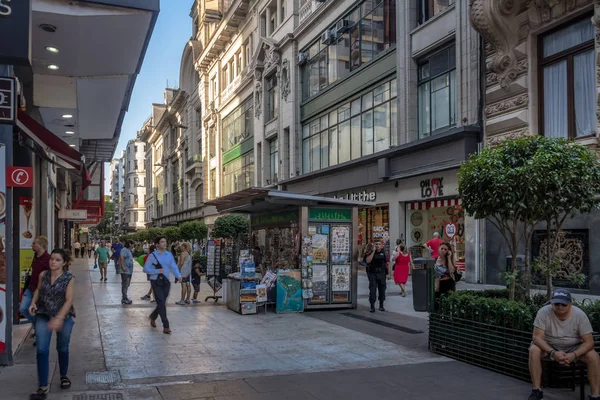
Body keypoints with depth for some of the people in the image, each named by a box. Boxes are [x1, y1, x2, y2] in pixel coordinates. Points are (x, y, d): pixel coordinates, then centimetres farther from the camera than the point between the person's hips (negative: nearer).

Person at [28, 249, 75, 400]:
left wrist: (59, 318, -27)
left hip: (64, 317, -2)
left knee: (62, 348, 13)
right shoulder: (43, 275, -2)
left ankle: (64, 376, 37)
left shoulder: (69, 278, -13)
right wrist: (33, 302, -1)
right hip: (43, 316, 2)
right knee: (42, 350, -7)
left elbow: (69, 300, -17)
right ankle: (43, 387, -1)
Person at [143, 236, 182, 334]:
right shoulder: (153, 256, -5)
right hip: (156, 282, -4)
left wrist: (178, 276, -19)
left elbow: (173, 267, -1)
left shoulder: (169, 255, 6)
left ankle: (153, 317, 43)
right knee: (161, 303, -9)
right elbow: (146, 268, -6)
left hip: (166, 282, 5)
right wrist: (157, 271, -17)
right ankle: (166, 326, -6)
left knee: (162, 303, 15)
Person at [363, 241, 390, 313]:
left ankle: (381, 306, 22)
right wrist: (373, 252, -16)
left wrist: (388, 274, 3)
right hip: (372, 273, -2)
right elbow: (368, 261, -17)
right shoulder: (370, 253, 1)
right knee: (372, 290, -7)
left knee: (382, 289, 9)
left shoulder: (384, 253, 5)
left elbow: (387, 264, 7)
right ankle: (372, 306, -2)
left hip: (381, 274, 2)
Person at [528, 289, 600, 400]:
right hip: (549, 346, -1)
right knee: (534, 350, -31)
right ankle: (536, 391, -20)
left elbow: (589, 342, -16)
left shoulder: (580, 315, -18)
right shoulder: (543, 312, -21)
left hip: (573, 348, 1)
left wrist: (573, 355, -33)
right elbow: (537, 337, -22)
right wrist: (553, 353, -38)